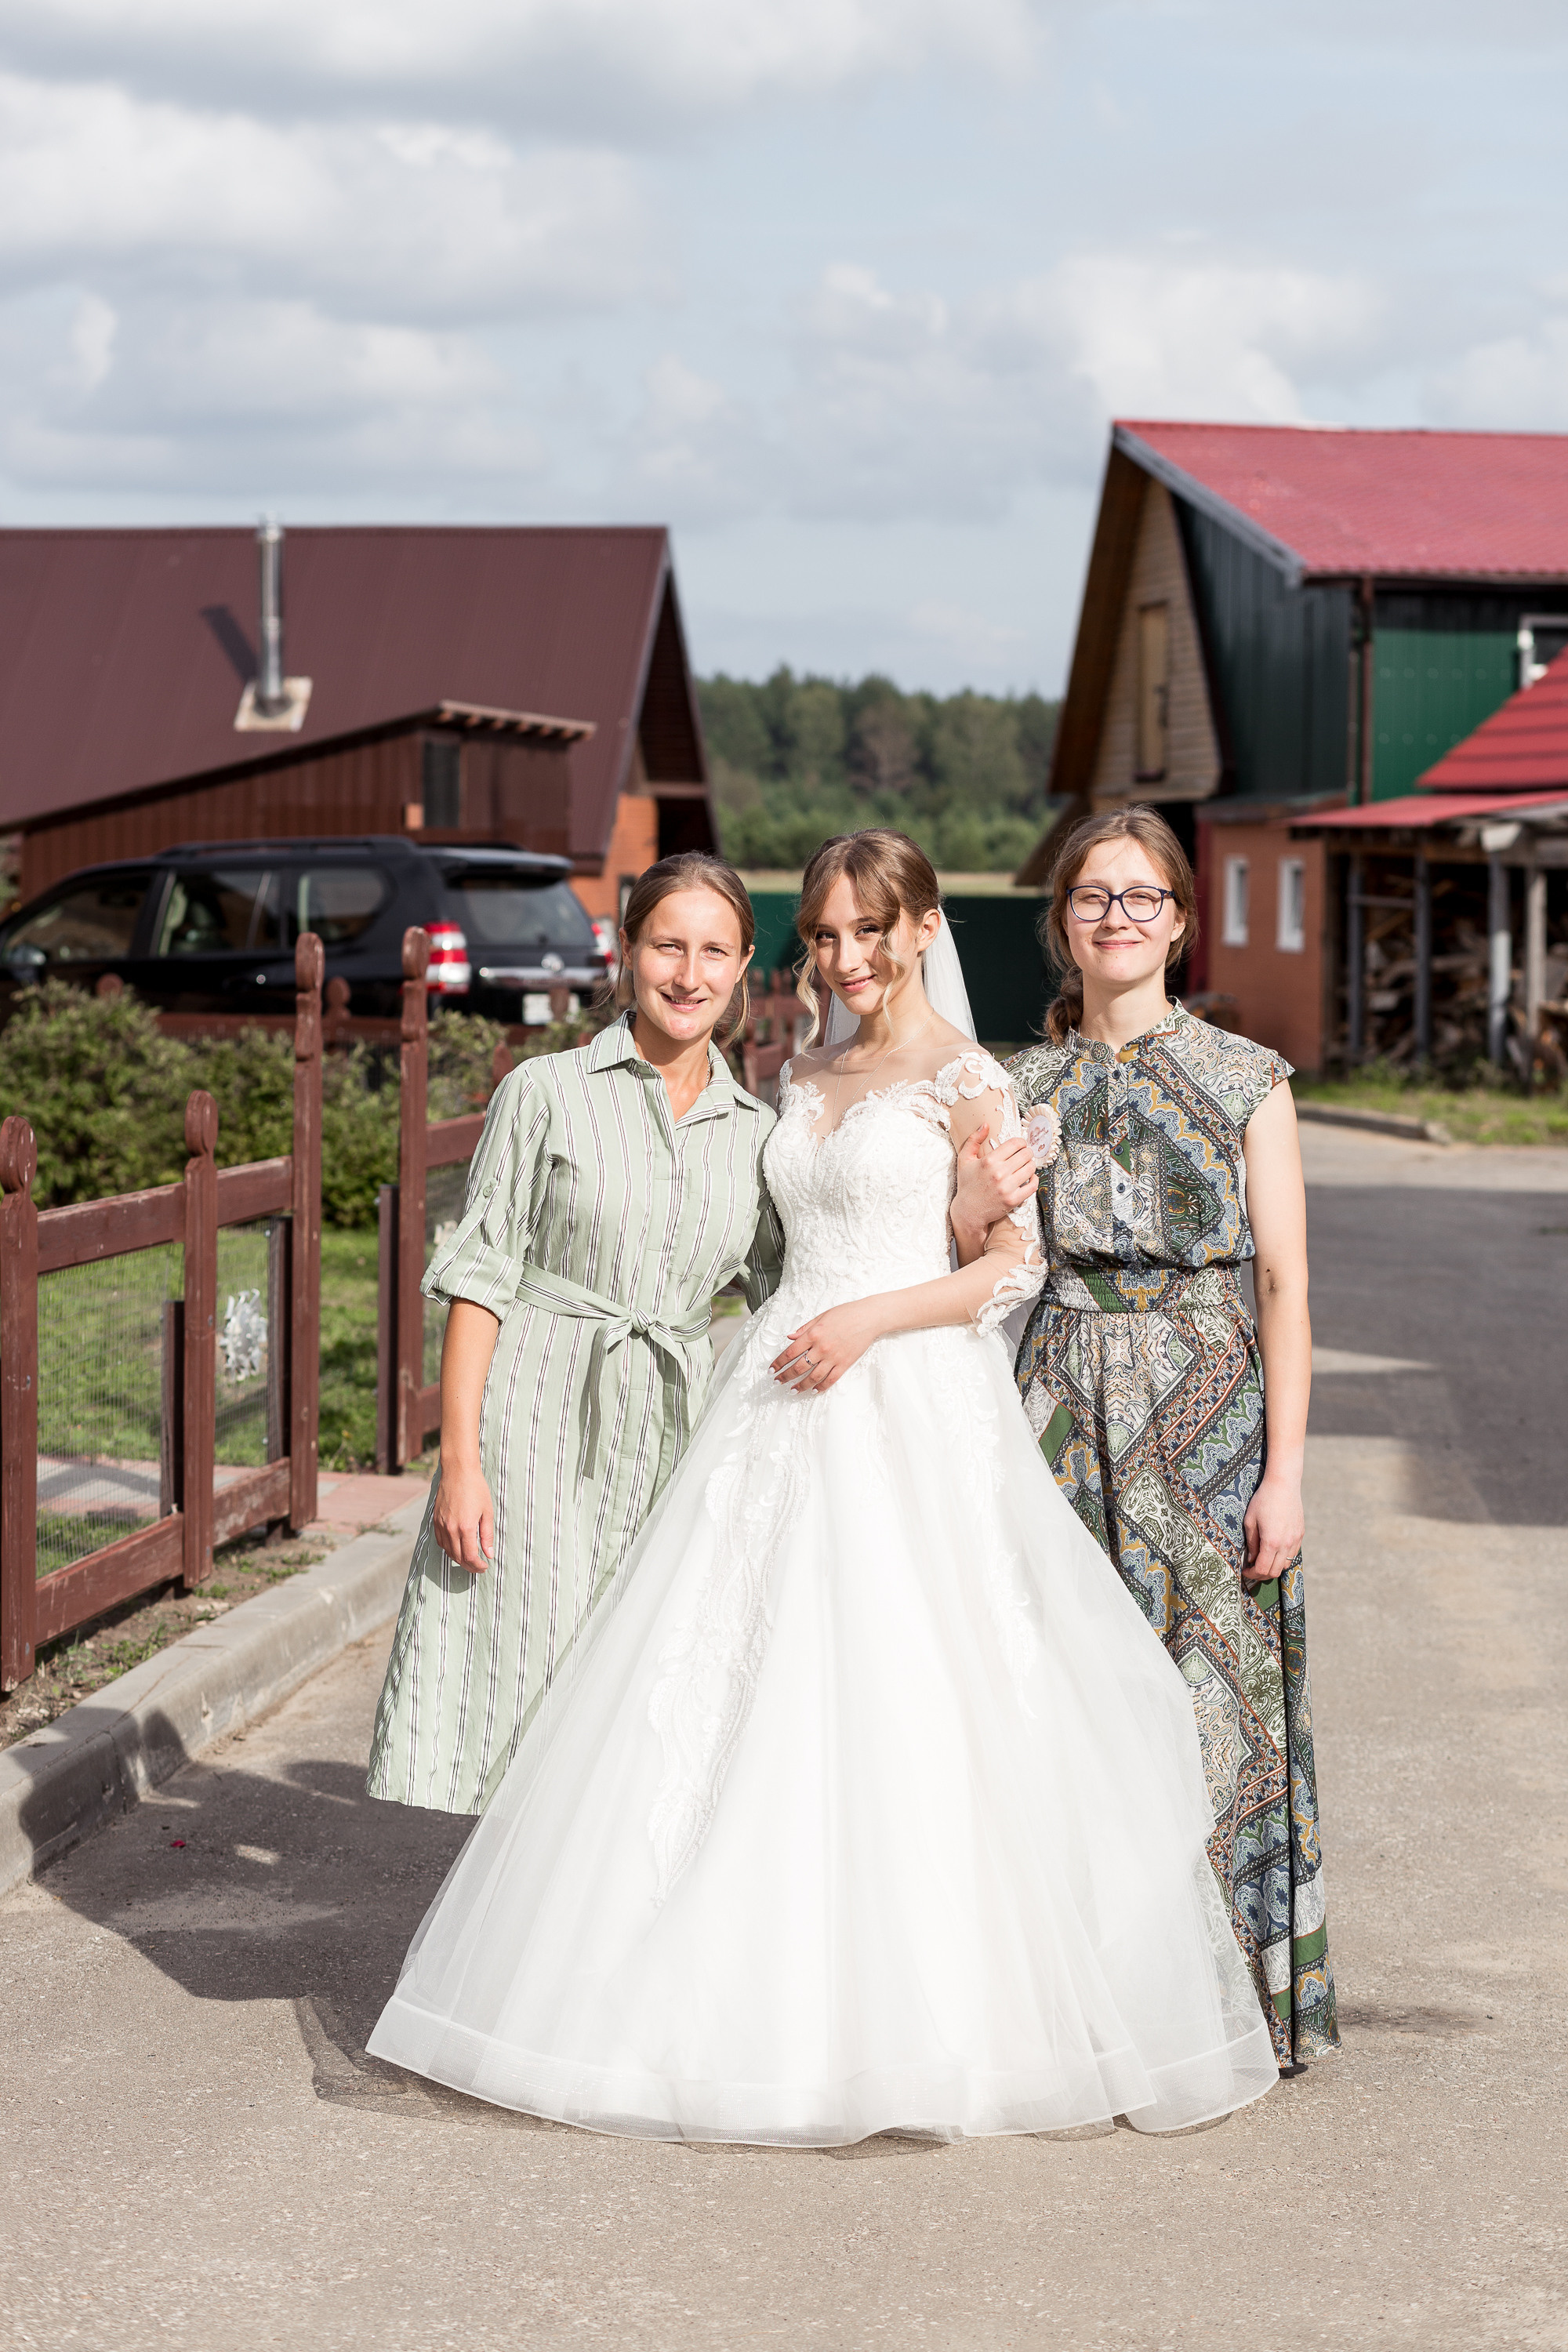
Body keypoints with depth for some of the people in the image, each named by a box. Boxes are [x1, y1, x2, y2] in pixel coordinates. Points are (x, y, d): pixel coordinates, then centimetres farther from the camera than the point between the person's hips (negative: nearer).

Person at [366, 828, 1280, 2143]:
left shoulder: (965, 1081, -3)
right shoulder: (805, 1077, 16)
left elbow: (1016, 1265, -7)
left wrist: (869, 1319, -16)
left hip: (913, 1408, -6)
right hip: (787, 1402, 6)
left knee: (899, 1700, -8)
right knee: (754, 1689, 2)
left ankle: (917, 2012, 2)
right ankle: (768, 1993, 7)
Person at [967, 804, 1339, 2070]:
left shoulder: (1246, 1080, 1)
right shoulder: (1023, 1088, 10)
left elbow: (1285, 1284, -2)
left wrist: (1284, 1470, -9)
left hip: (1206, 1415, -2)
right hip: (1060, 1417, 3)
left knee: (1205, 1700, -3)